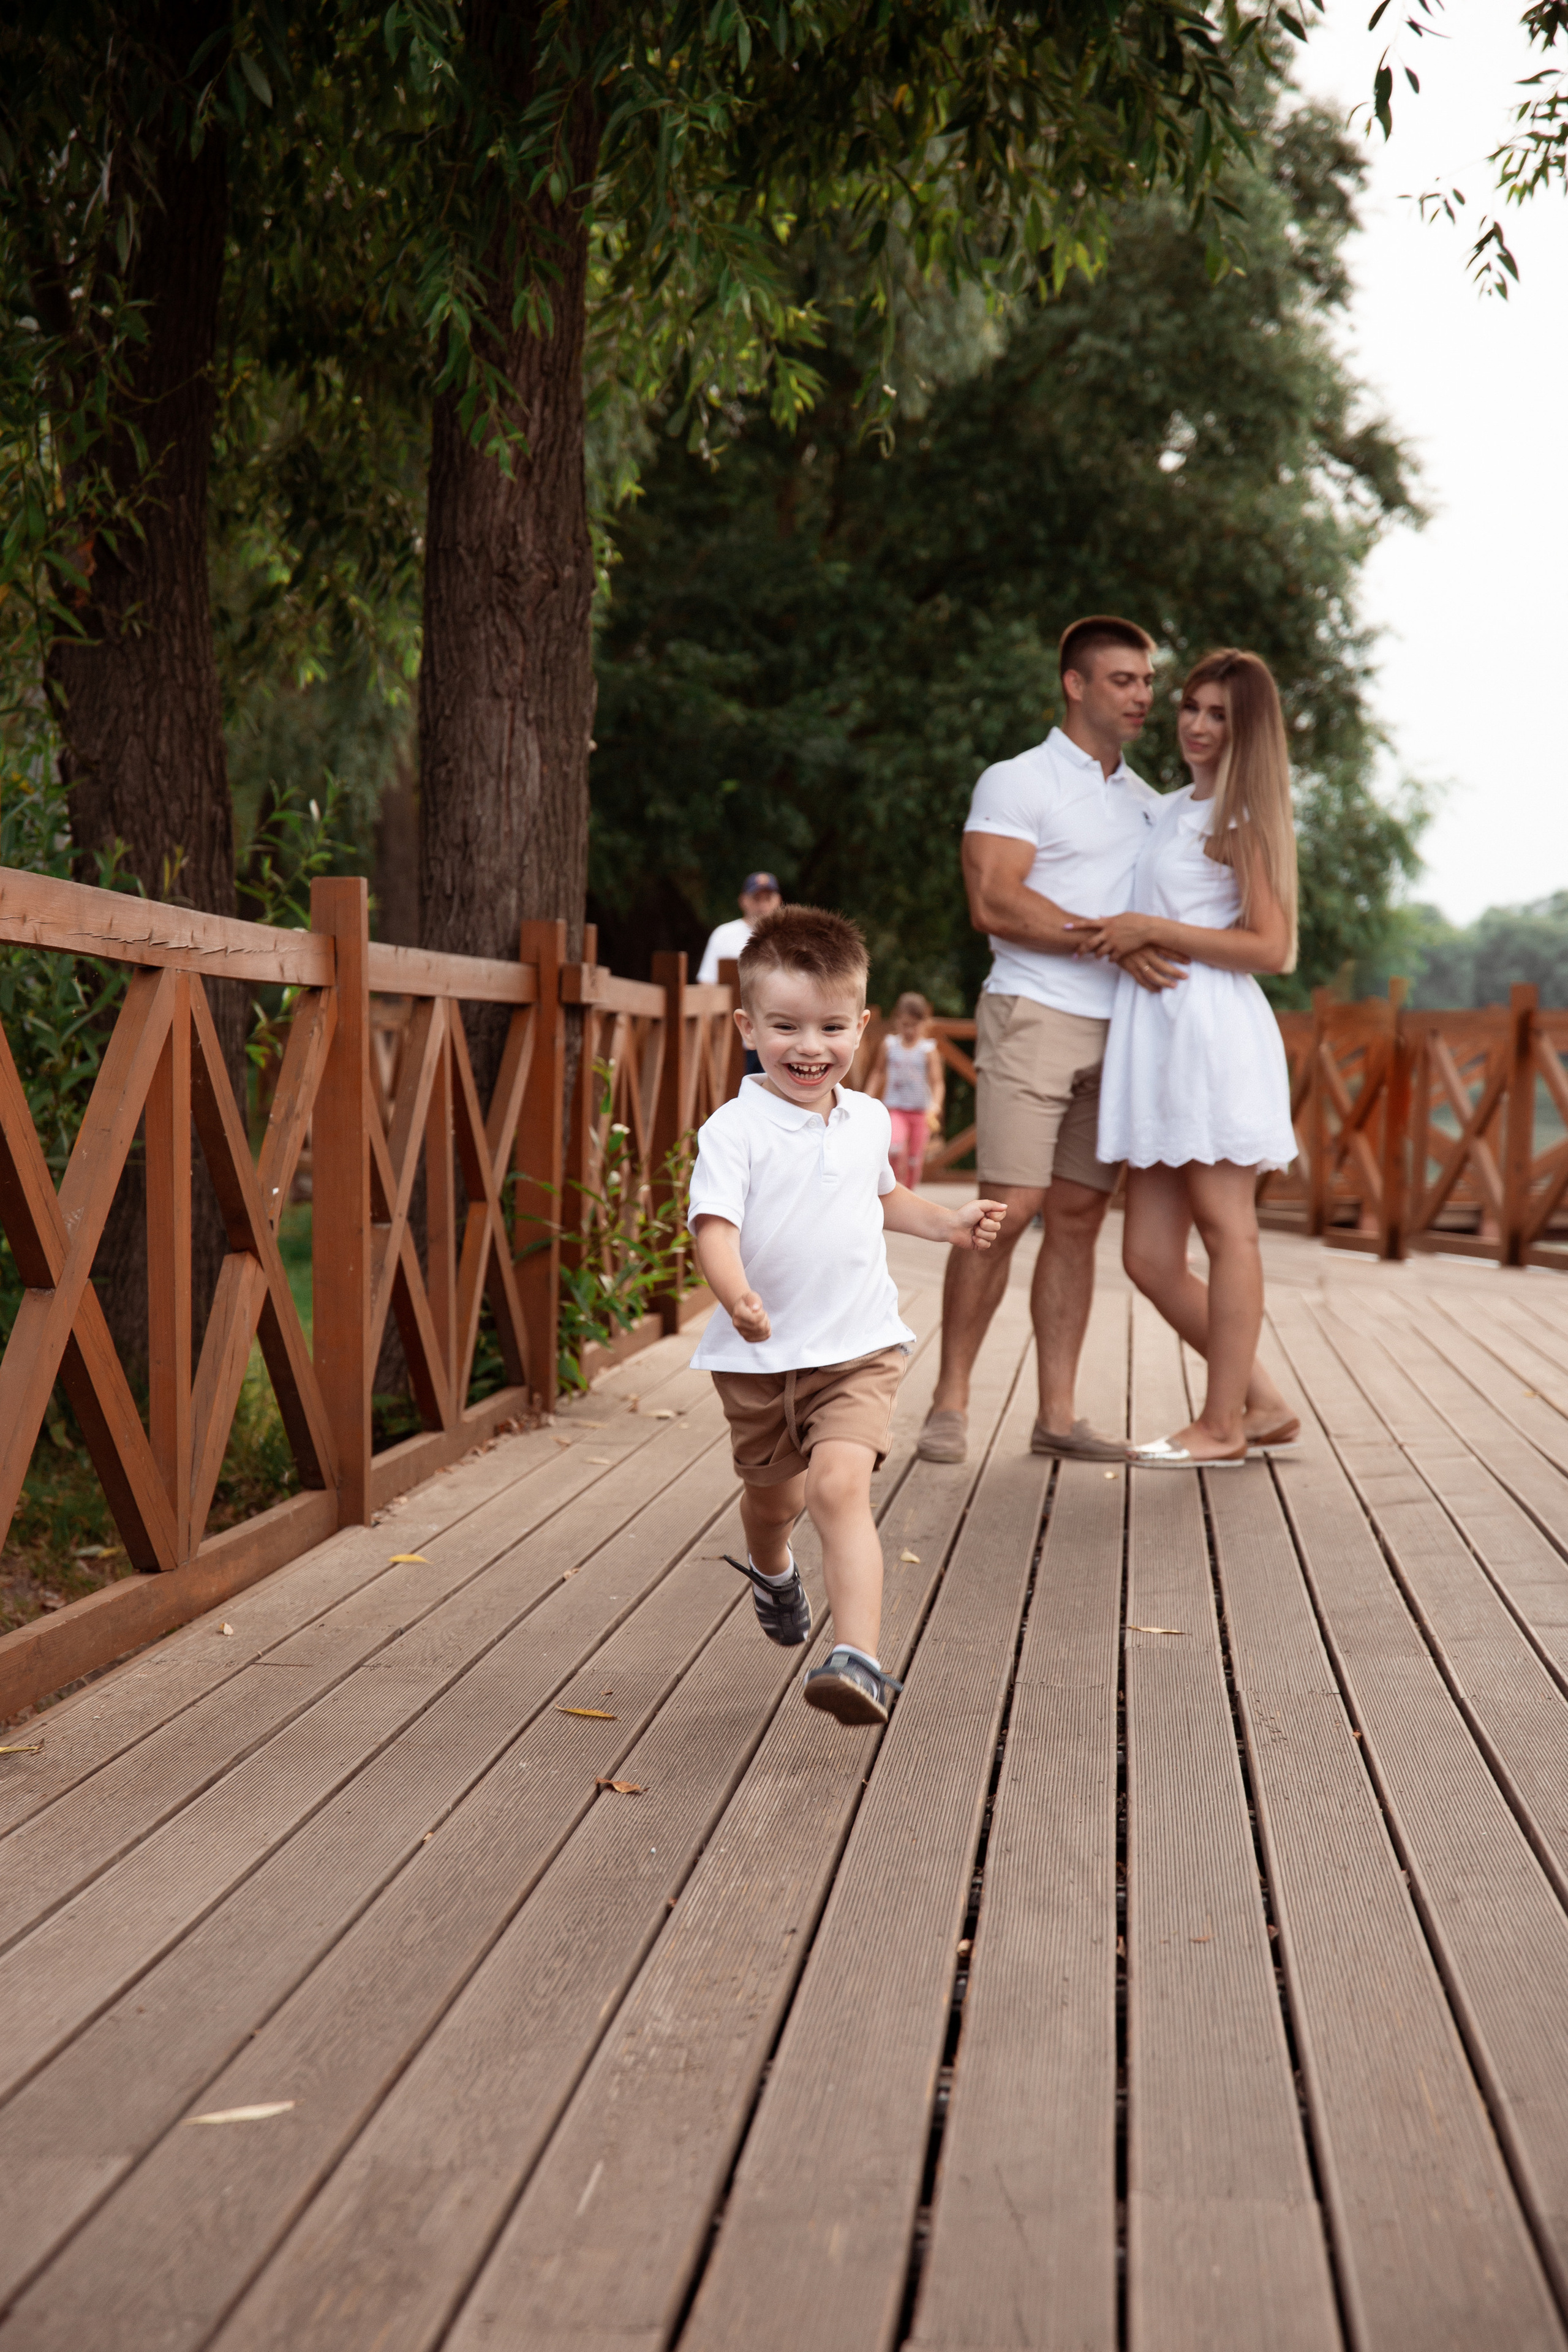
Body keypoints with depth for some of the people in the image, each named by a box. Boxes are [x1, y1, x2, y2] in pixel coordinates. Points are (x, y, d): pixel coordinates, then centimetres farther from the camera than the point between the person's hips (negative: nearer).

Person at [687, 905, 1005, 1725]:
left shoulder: (868, 1120, 3)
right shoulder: (734, 1130, -15)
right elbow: (714, 1226, -27)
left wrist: (947, 1223, 14)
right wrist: (736, 1296, -45)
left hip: (857, 1349, 1)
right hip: (757, 1356, -1)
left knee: (840, 1484, -22)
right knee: (772, 1495, 21)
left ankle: (859, 1659, -28)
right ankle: (771, 1569, 57)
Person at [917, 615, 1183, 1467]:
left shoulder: (1149, 803, 21)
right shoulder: (1016, 782, 0)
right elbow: (994, 902, -13)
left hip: (1119, 1030, 6)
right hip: (1035, 1015, -6)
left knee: (1078, 1217, 4)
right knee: (1008, 1210, -11)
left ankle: (1057, 1414, 6)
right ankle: (950, 1399, -1)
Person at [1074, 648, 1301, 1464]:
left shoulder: (1244, 816, -1)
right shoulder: (1174, 809, 22)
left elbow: (1270, 946, -11)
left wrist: (1154, 931, -12)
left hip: (1215, 1030, -8)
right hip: (1154, 1034, 8)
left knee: (1224, 1226, -3)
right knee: (1150, 1258, 4)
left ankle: (1223, 1424, 3)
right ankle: (1263, 1405, 13)